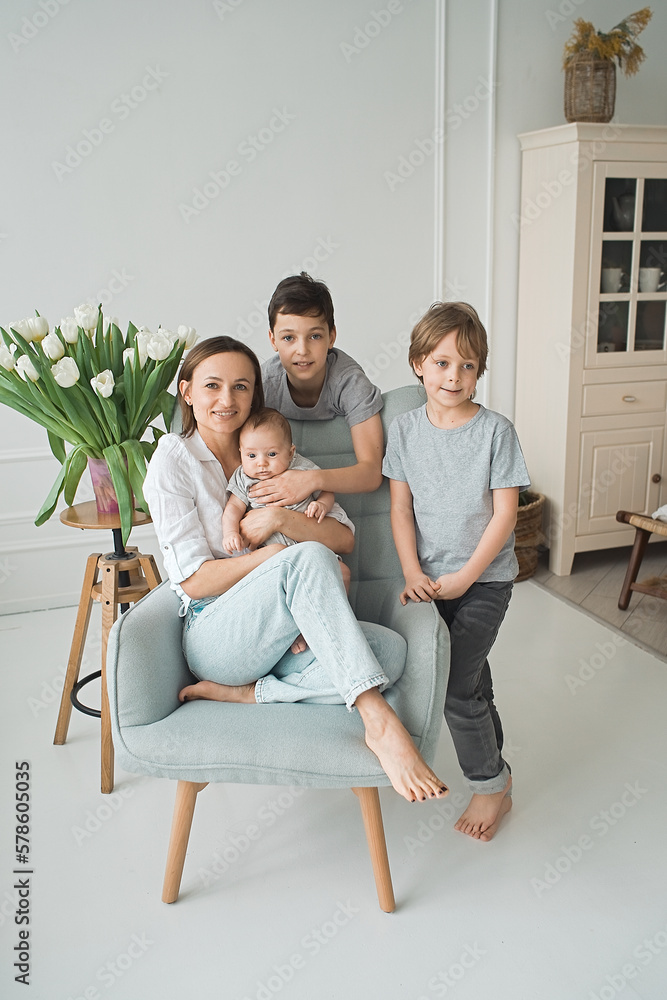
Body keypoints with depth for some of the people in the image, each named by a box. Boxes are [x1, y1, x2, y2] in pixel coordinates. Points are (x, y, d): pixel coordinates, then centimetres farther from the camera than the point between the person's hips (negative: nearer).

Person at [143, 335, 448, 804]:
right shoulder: (174, 461, -1)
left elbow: (345, 539, 2)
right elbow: (194, 580, -11)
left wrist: (280, 518, -16)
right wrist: (290, 555, -17)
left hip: (283, 636, 5)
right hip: (215, 634, -5)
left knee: (391, 649, -24)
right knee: (308, 559, -34)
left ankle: (245, 693, -18)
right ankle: (379, 722, -39)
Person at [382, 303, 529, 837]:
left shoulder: (496, 430, -10)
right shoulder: (405, 428, -1)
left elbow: (504, 515, -11)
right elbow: (401, 508, 1)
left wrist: (464, 577, -14)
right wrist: (413, 572, -9)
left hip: (485, 578, -3)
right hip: (432, 578, 4)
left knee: (455, 684, -8)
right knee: (473, 678, 15)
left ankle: (489, 784, 16)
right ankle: (497, 777, 35)